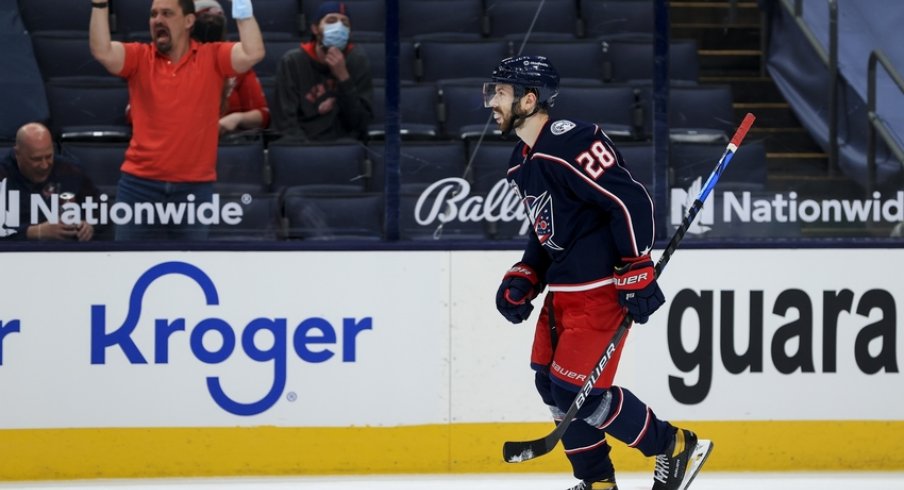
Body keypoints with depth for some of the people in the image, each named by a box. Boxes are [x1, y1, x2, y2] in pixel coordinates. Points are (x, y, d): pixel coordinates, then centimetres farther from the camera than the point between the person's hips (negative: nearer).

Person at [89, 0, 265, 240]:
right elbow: (102, 51, -13)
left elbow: (253, 53, -13)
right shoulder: (139, 57, 4)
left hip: (194, 187, -1)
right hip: (140, 184, 1)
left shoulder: (212, 58, 3)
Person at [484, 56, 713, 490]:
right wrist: (523, 279, 12)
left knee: (577, 391, -11)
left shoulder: (569, 144, -21)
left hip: (601, 288, -10)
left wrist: (636, 273, -25)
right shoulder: (521, 164, 12)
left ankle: (676, 448, 5)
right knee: (550, 384, 9)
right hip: (564, 288, 10)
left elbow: (630, 201, -24)